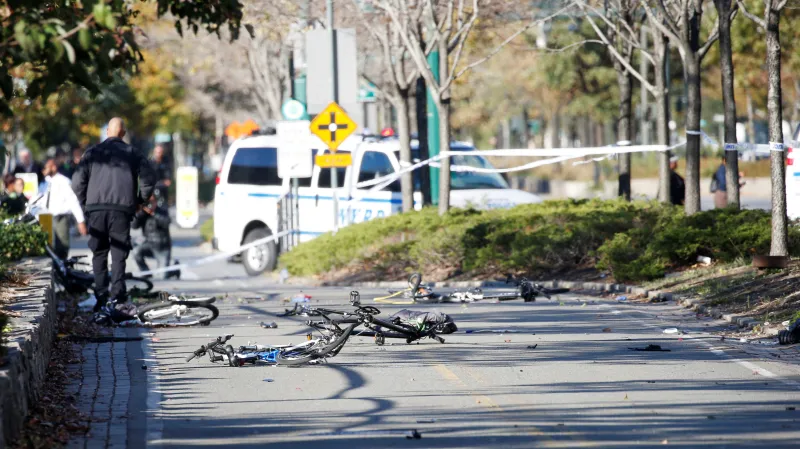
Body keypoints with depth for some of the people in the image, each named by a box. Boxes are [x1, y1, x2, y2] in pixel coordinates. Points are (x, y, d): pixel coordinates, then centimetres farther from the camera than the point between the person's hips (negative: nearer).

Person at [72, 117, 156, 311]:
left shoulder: (93, 152, 9)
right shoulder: (132, 153, 8)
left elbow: (77, 182, 3)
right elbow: (148, 177, 0)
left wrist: (85, 202, 16)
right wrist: (140, 200, 13)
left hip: (96, 209, 1)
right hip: (122, 209, -1)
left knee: (99, 253, 10)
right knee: (119, 253, 4)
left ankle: (101, 294, 2)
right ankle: (117, 293, -10)